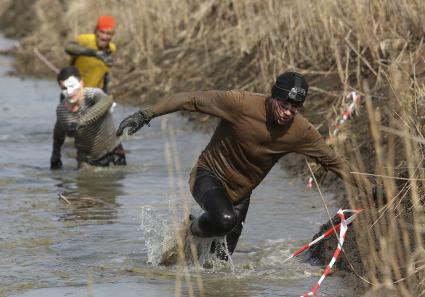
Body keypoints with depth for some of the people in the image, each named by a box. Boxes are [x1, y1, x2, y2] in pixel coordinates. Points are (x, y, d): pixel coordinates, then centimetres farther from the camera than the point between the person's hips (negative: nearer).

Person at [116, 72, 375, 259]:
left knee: (221, 258, 8)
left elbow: (333, 161, -6)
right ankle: (193, 231, -2)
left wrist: (371, 189, -11)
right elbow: (192, 100, -22)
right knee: (225, 220, -36)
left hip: (241, 192, 5)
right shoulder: (241, 104, -28)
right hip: (210, 175, -5)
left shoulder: (302, 132, -16)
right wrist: (146, 115, -25)